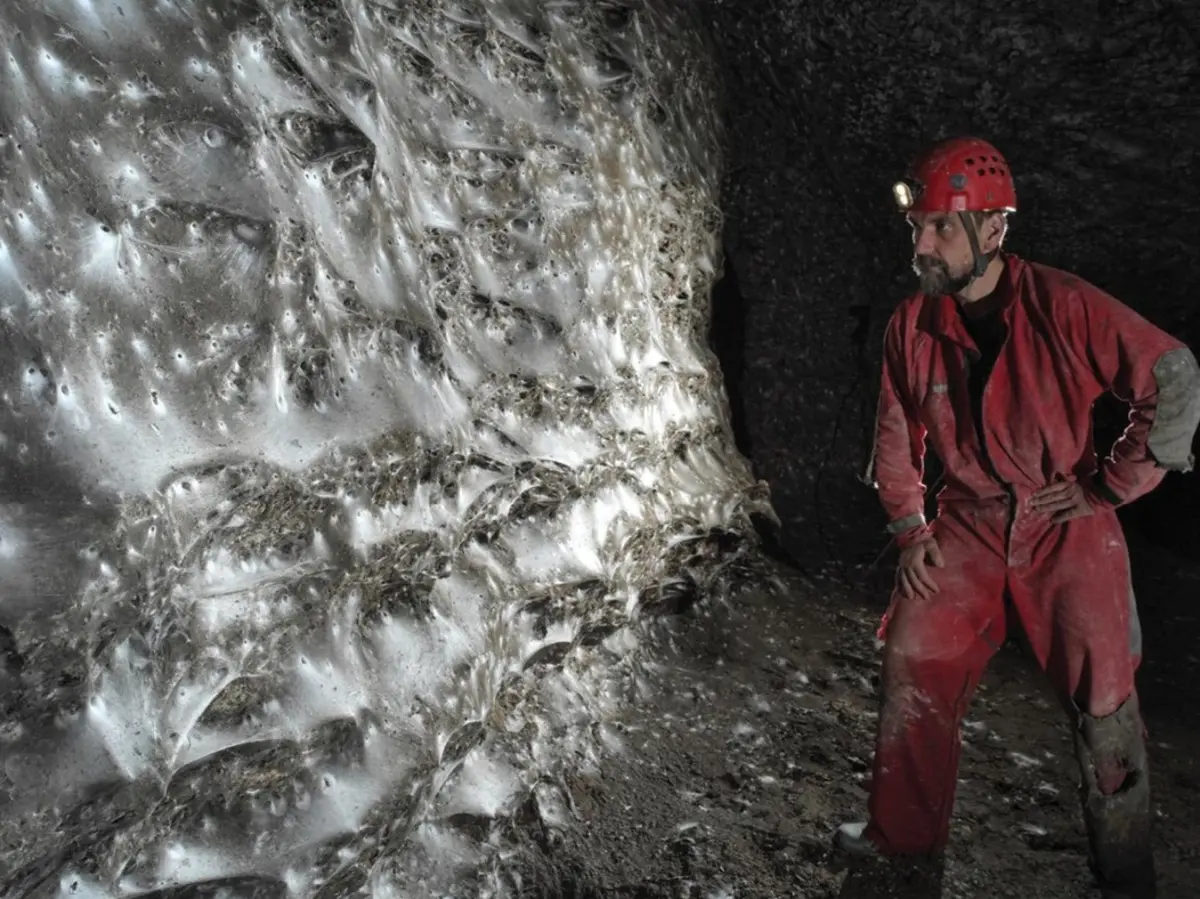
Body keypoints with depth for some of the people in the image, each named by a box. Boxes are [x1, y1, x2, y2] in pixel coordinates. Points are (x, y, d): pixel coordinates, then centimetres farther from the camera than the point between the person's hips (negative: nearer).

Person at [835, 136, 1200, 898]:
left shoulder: (1064, 306, -19)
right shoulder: (912, 325, -6)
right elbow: (897, 435, 5)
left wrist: (1110, 485, -12)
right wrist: (910, 527, 0)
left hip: (1068, 531, -3)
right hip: (967, 529, 4)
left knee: (1103, 702, 5)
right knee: (914, 671, 5)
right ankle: (903, 832, 27)